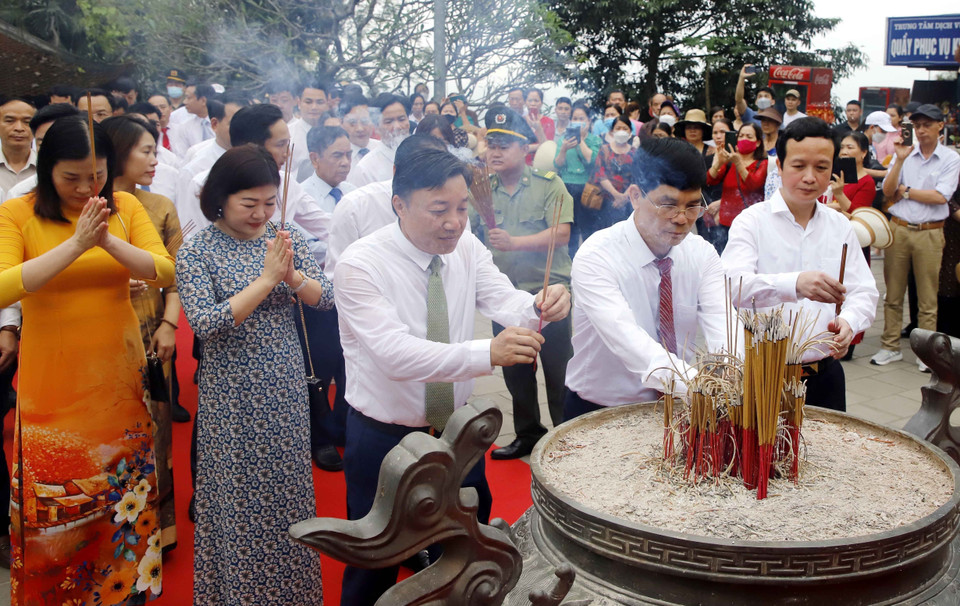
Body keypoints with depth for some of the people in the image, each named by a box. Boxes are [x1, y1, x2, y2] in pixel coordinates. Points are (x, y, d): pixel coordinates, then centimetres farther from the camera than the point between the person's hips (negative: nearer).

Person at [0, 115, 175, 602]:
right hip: (52, 384, -2)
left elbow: (165, 271, -7)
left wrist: (108, 240, -20)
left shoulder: (125, 207, 3)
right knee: (54, 499, 6)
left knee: (124, 489, 11)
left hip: (119, 379, 3)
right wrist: (76, 244, -23)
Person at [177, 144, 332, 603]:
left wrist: (292, 275, -21)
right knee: (239, 496, 8)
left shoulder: (284, 238, 1)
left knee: (288, 489, 14)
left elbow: (326, 299, -1)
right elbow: (205, 323, -19)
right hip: (232, 397, -3)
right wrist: (266, 279, -23)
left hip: (285, 391, 4)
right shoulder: (196, 252, -9)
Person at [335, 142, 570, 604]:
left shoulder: (466, 247, -4)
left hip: (458, 426, 5)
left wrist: (540, 306, -39)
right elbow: (396, 354, -34)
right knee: (376, 565, 12)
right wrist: (488, 353, -47)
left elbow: (505, 302, -15)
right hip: (383, 439, -5)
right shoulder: (360, 265, -22)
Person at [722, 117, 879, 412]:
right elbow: (731, 285, -24)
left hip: (825, 374, 5)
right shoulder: (752, 221, -7)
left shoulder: (840, 226, 11)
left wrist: (849, 321, -16)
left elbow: (864, 292, 7)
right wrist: (794, 284, -40)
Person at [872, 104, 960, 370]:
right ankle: (890, 347, 18)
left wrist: (905, 191, -4)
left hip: (929, 233, -2)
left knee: (928, 298, 3)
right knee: (893, 294, 8)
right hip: (898, 229, 3)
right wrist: (900, 160, -10)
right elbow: (887, 191, -1)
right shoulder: (905, 154, 9)